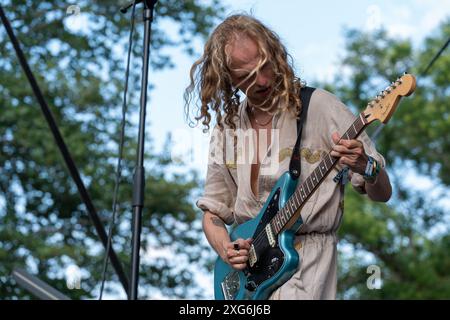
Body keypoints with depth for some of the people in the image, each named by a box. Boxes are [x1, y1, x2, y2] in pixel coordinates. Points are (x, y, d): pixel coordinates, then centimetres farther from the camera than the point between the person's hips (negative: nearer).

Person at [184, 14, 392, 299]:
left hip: (305, 259, -5)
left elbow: (382, 193, -2)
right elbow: (212, 214, 16)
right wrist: (225, 249, -4)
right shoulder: (226, 127, 9)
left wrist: (365, 167, -23)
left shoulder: (318, 107, -4)